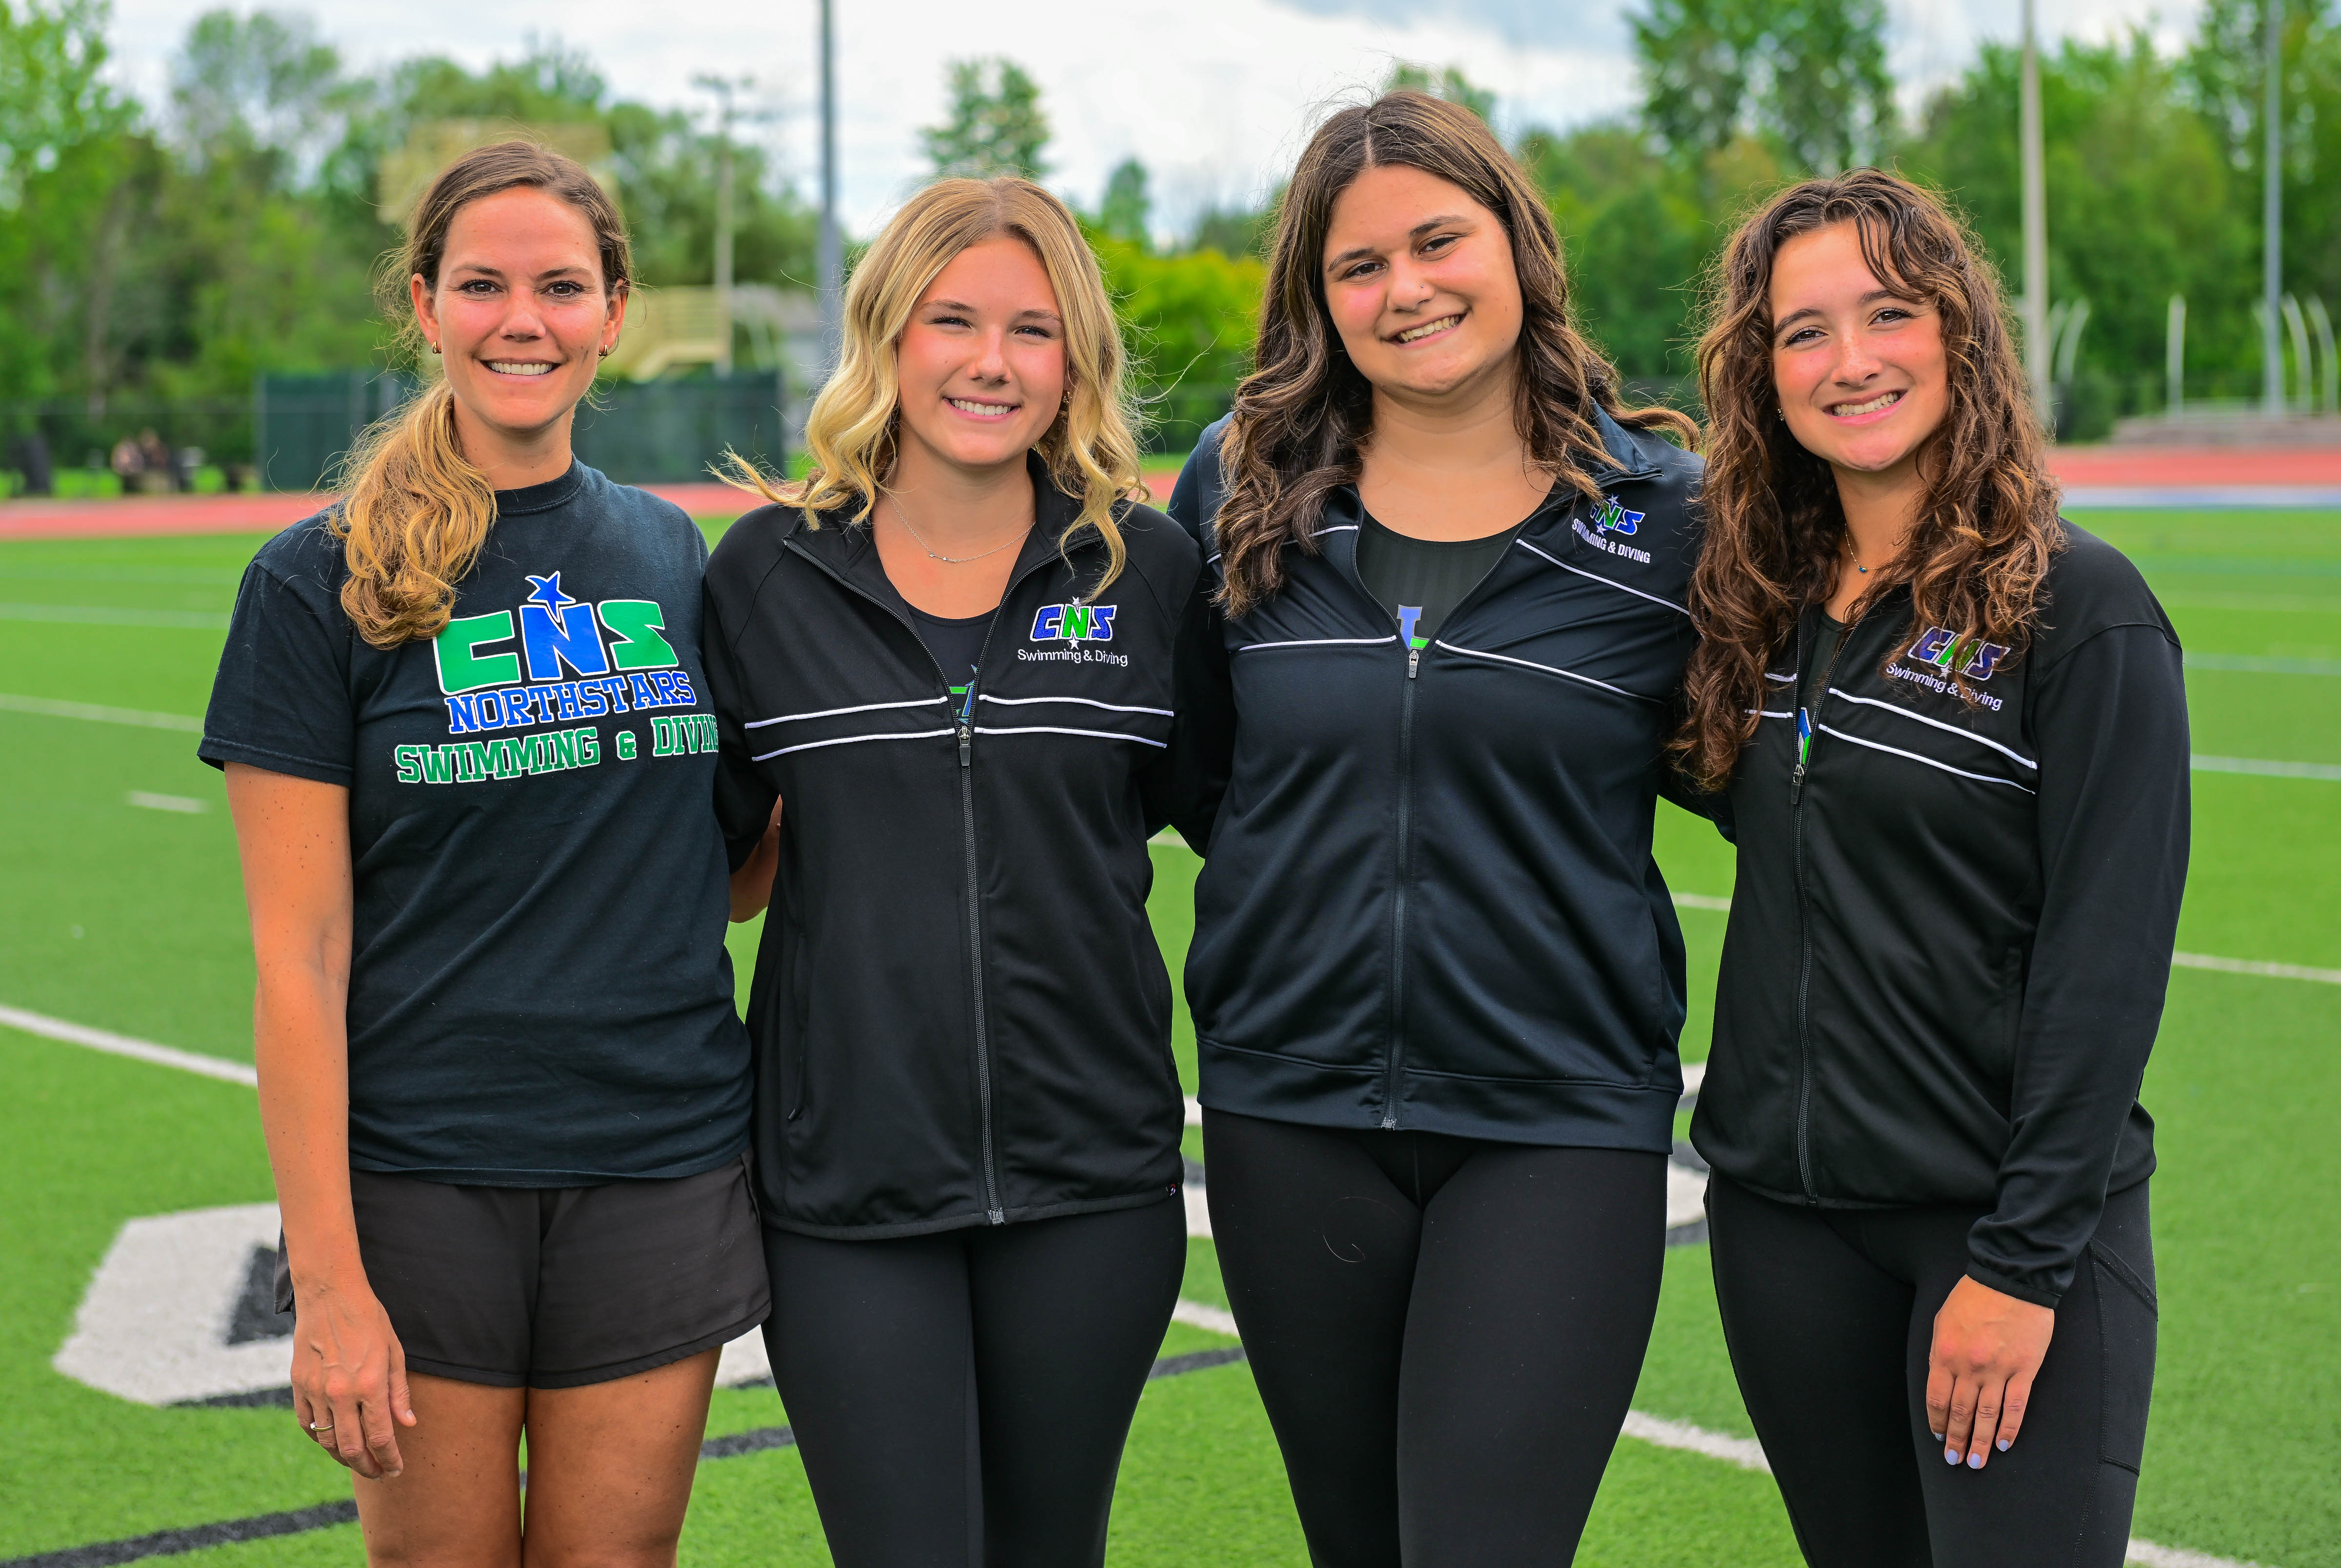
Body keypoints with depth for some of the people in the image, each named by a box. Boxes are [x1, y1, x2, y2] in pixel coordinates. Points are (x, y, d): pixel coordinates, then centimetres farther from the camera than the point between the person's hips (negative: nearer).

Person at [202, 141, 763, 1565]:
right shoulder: (322, 581, -5)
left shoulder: (671, 554, 7)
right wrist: (328, 1275, -12)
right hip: (421, 1175, -3)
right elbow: (301, 956, -8)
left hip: (661, 1171, 3)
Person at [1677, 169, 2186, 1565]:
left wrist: (2025, 1263, -16)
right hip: (1783, 1210, 6)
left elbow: (2109, 961, -14)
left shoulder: (2080, 610, -11)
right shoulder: (1768, 604, 6)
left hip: (2013, 1218, -5)